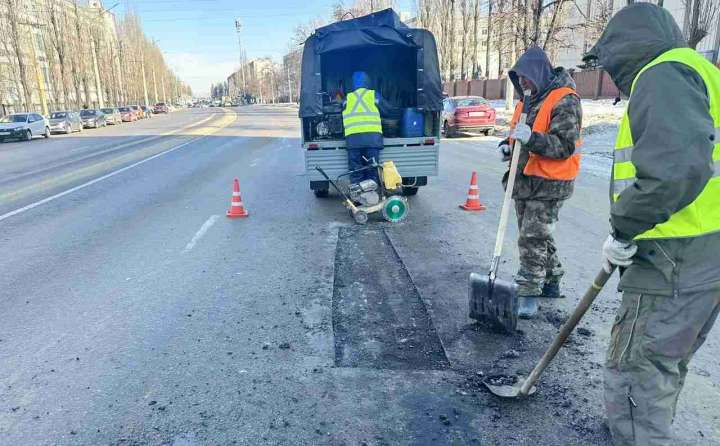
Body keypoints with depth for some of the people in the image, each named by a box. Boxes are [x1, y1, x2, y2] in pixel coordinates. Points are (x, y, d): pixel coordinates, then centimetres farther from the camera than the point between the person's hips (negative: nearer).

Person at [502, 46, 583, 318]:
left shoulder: (564, 101, -14)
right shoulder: (529, 99, 14)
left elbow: (565, 146, -20)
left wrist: (531, 139, -32)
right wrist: (508, 145, 4)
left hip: (548, 184, -9)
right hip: (524, 180, 9)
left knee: (533, 239, -8)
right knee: (538, 236, 17)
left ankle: (528, 294, 1)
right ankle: (551, 282, 33)